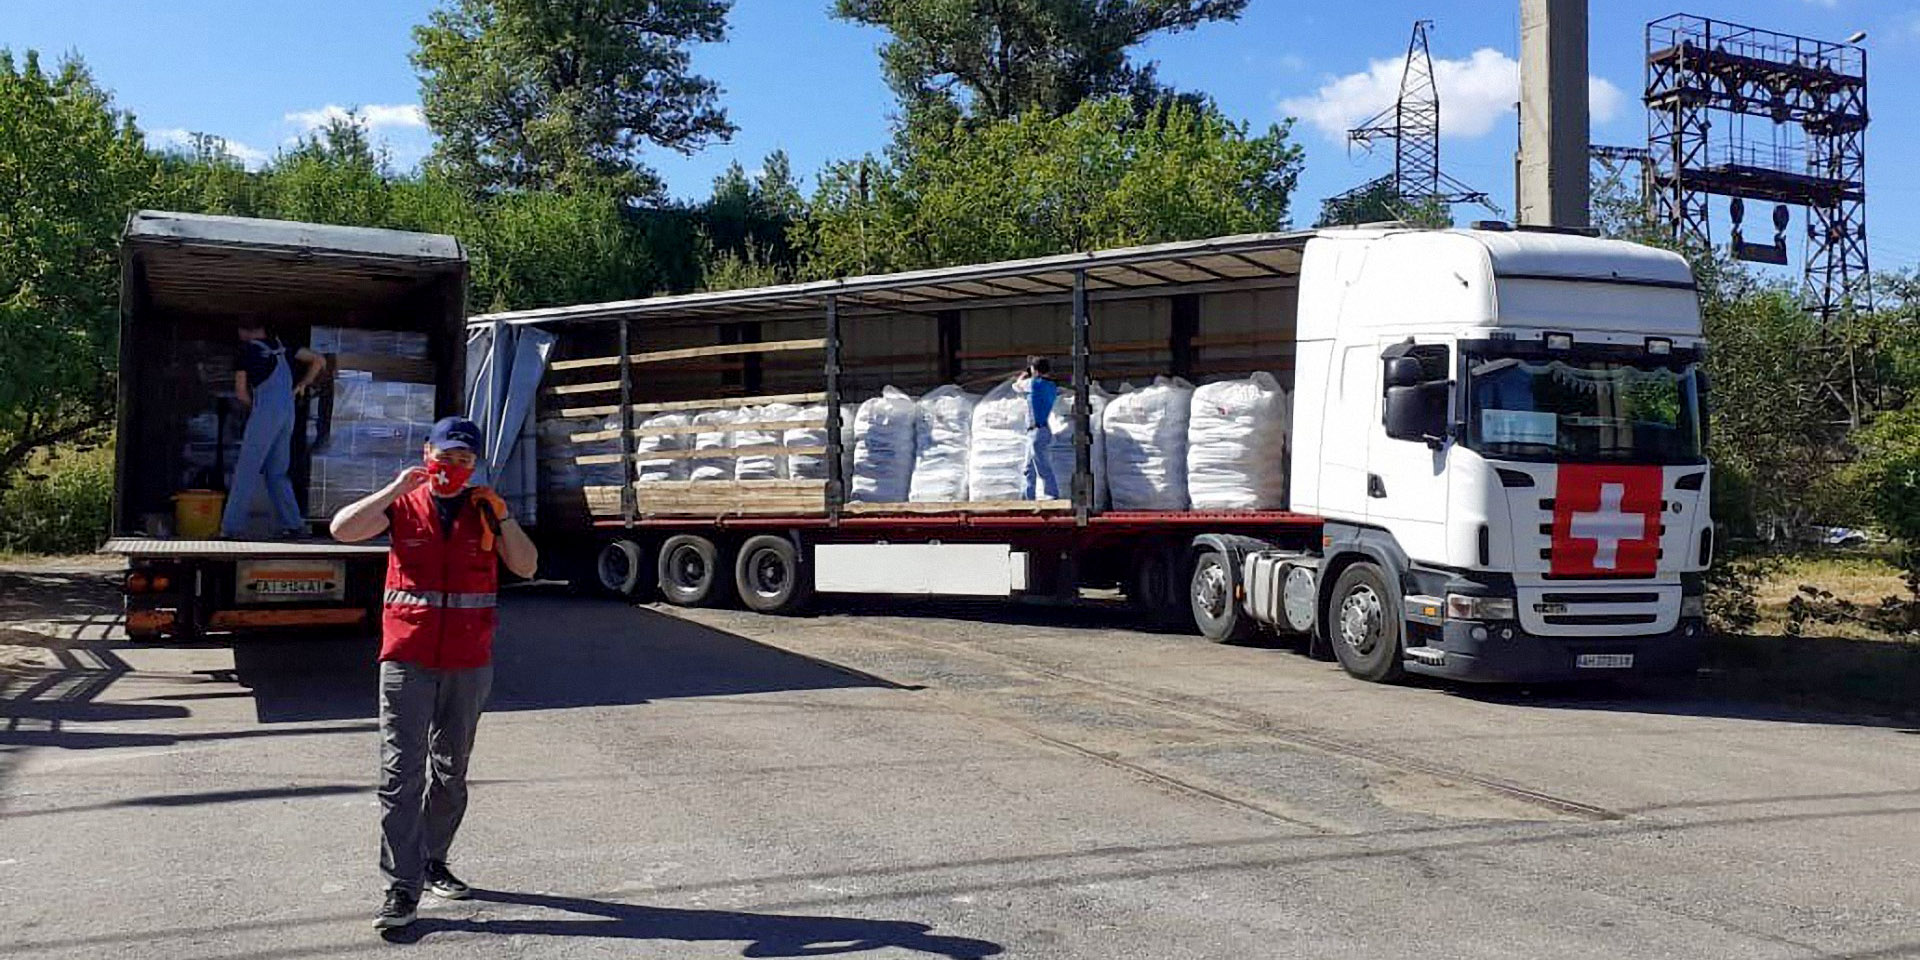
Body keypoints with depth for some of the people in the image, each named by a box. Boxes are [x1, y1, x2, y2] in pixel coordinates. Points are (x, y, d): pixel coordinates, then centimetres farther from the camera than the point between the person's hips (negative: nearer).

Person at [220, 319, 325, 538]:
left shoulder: (246, 351, 2)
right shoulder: (281, 346, 15)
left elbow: (241, 393, 1)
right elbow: (318, 361, 18)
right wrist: (301, 386, 22)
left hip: (264, 413, -5)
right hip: (288, 413, 6)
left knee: (246, 471, -3)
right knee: (277, 473, 12)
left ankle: (232, 526, -5)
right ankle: (292, 524, 7)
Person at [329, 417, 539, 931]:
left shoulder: (484, 510, 7)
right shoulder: (402, 505, 3)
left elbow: (527, 567, 2)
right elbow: (342, 529, -11)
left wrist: (503, 520, -11)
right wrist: (395, 489, -15)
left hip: (469, 663, 3)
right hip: (407, 661, -2)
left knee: (450, 772, 14)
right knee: (401, 773, -7)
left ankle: (432, 862, 30)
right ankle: (402, 889, -5)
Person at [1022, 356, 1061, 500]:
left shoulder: (1035, 384, -13)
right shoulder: (1051, 387, 10)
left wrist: (1025, 375, 22)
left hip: (1037, 432, -9)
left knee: (1044, 469, -8)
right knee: (1030, 468, 15)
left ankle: (1053, 496, -7)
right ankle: (1027, 497, 20)